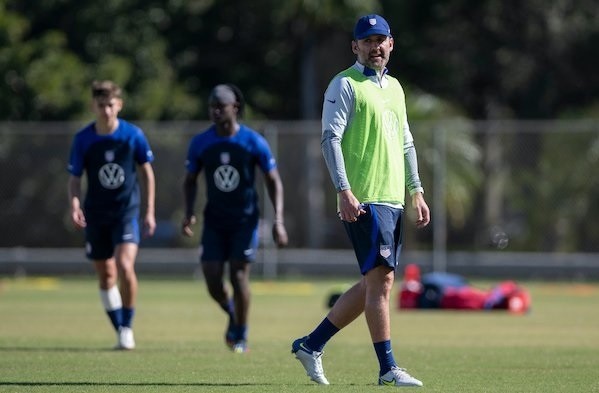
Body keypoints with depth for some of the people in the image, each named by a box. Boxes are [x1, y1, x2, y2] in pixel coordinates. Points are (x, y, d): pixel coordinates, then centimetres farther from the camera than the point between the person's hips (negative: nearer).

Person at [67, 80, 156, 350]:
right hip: (96, 215, 2)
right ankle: (120, 330, 23)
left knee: (124, 266, -21)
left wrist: (150, 212, 3)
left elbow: (147, 172, 4)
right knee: (106, 276, 8)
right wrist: (74, 204, -20)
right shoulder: (82, 139, -6)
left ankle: (127, 327, -6)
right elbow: (75, 178, 0)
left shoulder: (133, 135, -7)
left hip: (127, 211, -2)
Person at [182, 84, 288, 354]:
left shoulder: (254, 142, -9)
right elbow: (190, 180, 9)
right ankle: (233, 315, 26)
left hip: (245, 220, -2)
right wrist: (189, 213, -6)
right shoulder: (200, 143, -4)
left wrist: (278, 220, -11)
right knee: (212, 277, -7)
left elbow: (273, 181, -3)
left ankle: (241, 337, 9)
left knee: (239, 274, -8)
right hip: (214, 220, 2)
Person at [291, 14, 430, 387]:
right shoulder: (345, 85, -4)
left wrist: (416, 191, 18)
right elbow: (330, 138, -12)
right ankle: (388, 367, -11)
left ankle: (311, 344, 18)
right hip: (364, 199, -8)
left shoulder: (394, 87, 20)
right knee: (380, 277, -12)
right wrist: (344, 191, -21)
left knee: (377, 283, 9)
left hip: (392, 199, 8)